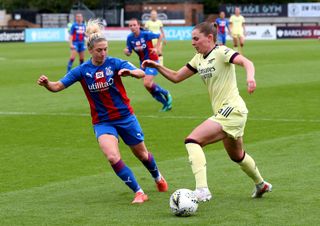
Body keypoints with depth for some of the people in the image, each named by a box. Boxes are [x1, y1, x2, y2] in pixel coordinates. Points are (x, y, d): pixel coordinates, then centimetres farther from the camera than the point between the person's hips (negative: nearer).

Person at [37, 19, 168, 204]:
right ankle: (139, 192, -10)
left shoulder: (114, 63, -12)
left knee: (141, 153, 17)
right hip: (102, 122, 0)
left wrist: (131, 72, -47)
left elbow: (142, 73, -25)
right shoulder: (82, 70, -7)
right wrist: (47, 83, -31)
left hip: (125, 117, 0)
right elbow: (58, 86, -10)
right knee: (113, 157, -23)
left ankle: (158, 177, 50)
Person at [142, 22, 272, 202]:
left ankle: (202, 190, -30)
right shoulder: (199, 59, 13)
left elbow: (246, 62, -27)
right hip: (223, 112, 10)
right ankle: (261, 185, 48)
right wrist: (157, 66, 3)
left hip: (232, 110, -10)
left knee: (192, 140, -21)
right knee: (237, 156, 26)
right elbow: (176, 77, 17)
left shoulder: (220, 52, -12)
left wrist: (250, 77, -47)